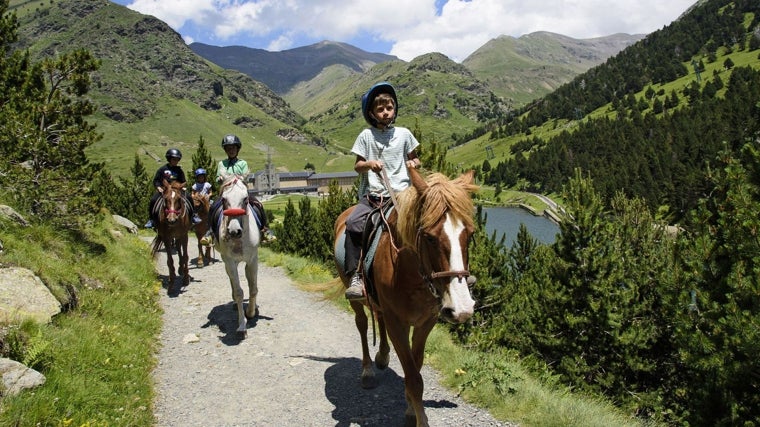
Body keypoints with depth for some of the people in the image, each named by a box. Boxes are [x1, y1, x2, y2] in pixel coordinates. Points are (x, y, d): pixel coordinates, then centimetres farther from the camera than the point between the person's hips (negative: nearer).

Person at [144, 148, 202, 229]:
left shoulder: (179, 170, 9)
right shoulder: (162, 169, 4)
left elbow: (183, 182, 13)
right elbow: (155, 180, 6)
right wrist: (159, 187, -11)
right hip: (163, 190, -1)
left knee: (188, 197, -18)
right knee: (153, 200, -22)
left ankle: (193, 215, -6)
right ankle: (151, 220, -8)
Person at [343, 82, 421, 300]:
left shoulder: (404, 134, 10)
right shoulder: (366, 136, 8)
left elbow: (414, 158, 22)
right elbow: (357, 166, 10)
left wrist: (414, 163, -2)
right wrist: (369, 163, -12)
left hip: (401, 193, 1)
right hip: (372, 195, -1)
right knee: (353, 223, -27)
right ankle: (356, 276, -20)